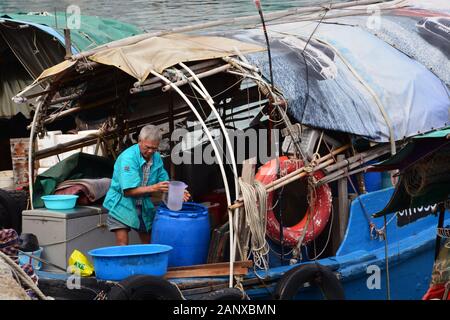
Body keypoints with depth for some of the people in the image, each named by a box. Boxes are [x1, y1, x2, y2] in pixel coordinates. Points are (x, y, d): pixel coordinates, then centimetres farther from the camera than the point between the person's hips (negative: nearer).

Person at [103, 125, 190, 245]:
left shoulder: (156, 157, -1)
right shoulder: (128, 157, -23)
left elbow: (164, 183, 7)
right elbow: (128, 191, -26)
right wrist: (153, 188, -34)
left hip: (143, 205, 6)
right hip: (122, 203, -6)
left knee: (149, 243, 12)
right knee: (122, 244, -13)